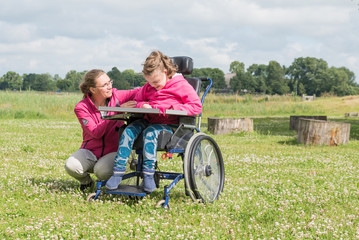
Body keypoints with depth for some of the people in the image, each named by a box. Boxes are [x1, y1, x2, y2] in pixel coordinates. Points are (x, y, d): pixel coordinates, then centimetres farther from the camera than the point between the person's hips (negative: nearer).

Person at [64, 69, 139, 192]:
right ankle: (86, 181, 7)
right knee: (71, 166, -29)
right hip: (91, 150, 0)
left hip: (113, 151, 0)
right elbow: (96, 133, -19)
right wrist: (116, 113, -26)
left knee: (102, 171, -33)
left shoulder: (116, 96, -5)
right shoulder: (82, 108, -10)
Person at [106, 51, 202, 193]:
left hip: (168, 125, -6)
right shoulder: (148, 87, 17)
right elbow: (137, 101, 27)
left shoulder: (181, 85, -4)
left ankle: (148, 174, -38)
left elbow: (197, 106, -9)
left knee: (150, 132, -36)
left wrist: (174, 108, -19)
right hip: (148, 121, 6)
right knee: (128, 131, -21)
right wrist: (143, 106, 1)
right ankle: (118, 171, -25)